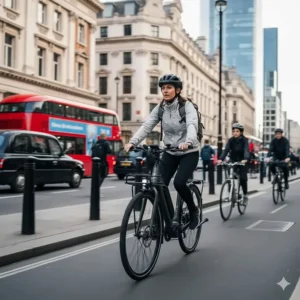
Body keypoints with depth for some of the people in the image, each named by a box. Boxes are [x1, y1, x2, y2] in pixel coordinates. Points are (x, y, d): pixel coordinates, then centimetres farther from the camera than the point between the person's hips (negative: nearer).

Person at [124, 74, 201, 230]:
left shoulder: (187, 106, -14)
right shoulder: (159, 108, -2)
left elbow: (192, 125, -32)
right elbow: (146, 126, -14)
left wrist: (188, 141, -53)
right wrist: (132, 142, -31)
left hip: (189, 152, -5)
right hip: (170, 152, 5)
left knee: (179, 182, -24)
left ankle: (194, 210, 4)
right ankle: (171, 218, 11)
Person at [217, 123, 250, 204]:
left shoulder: (244, 140, -14)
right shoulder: (231, 140, -8)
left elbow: (246, 150, -28)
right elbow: (226, 150, -19)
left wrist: (245, 159, -49)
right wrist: (221, 159, -36)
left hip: (242, 161, -2)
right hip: (233, 161, 2)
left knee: (243, 178, -11)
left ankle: (245, 195, 7)